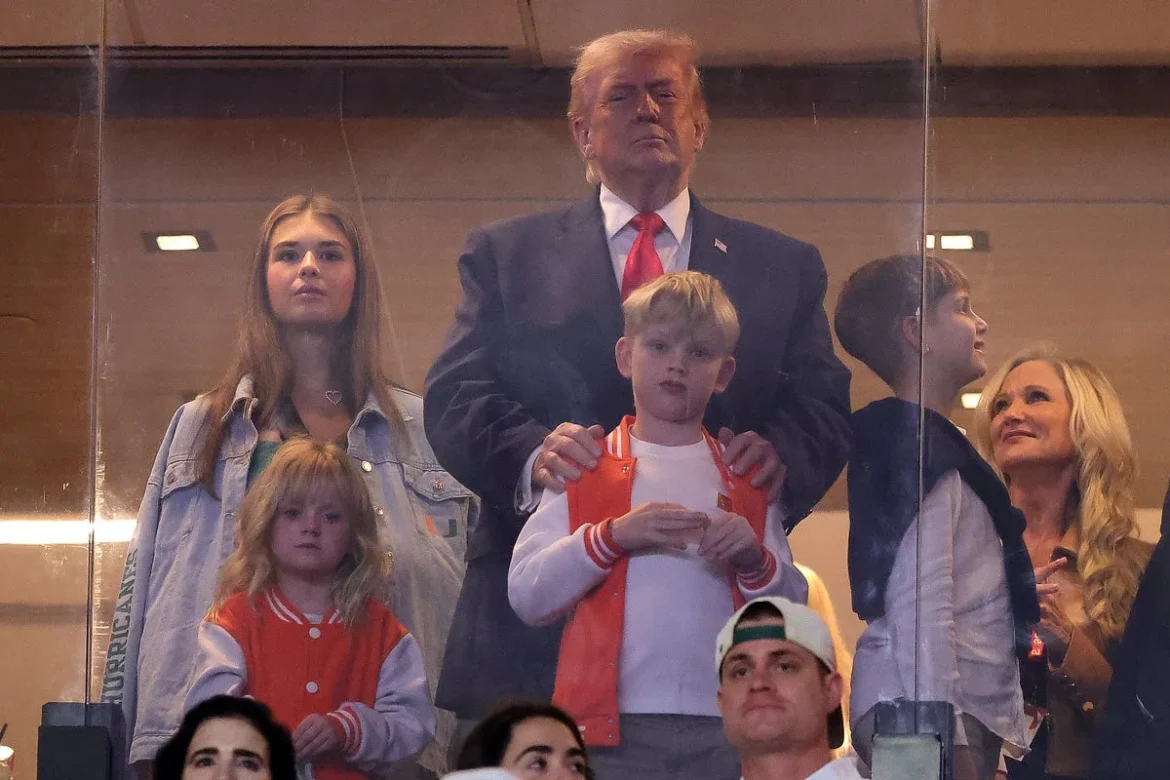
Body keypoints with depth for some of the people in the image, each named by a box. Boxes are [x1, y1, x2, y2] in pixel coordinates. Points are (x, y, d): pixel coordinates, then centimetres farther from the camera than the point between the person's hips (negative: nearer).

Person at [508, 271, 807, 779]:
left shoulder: (748, 480, 16)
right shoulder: (583, 470, 10)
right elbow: (526, 595, -2)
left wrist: (755, 561, -9)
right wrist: (611, 536, -13)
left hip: (726, 733, 2)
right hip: (614, 727, -2)